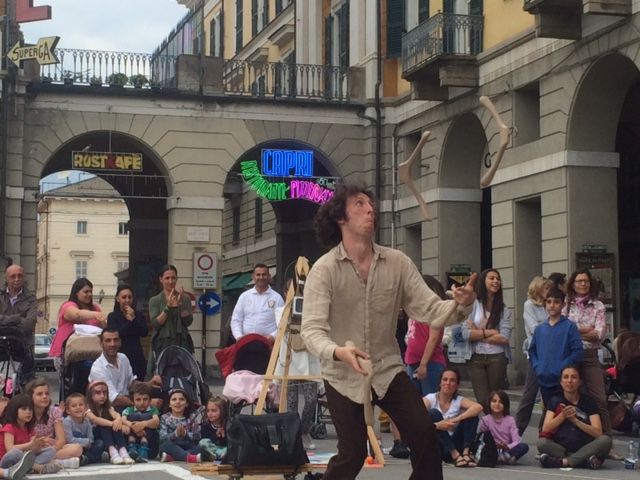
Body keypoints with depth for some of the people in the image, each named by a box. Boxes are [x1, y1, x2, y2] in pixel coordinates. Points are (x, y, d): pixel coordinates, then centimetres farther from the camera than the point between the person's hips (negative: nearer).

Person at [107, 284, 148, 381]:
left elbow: (145, 333, -1)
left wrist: (134, 319, -9)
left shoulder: (139, 315, 12)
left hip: (137, 356, 3)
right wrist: (129, 321, -9)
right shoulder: (113, 316, 4)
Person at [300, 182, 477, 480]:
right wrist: (337, 351, -44)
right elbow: (312, 329, -23)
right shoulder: (324, 269, -15)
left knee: (424, 433, -12)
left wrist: (459, 305, -31)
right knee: (352, 453, 0)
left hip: (388, 370, 3)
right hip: (343, 377, -2)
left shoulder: (398, 263, -5)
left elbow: (429, 310, -9)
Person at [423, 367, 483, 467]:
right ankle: (455, 455, -33)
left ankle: (465, 452, -28)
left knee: (472, 414, -15)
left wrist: (456, 420, -32)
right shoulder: (430, 399, -2)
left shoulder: (459, 400, 1)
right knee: (434, 413, -25)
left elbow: (478, 407, -21)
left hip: (454, 445, 1)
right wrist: (437, 425, -36)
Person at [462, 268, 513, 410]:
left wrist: (477, 334, -6)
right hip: (476, 358, -1)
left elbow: (503, 338, -5)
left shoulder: (504, 310, 5)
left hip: (497, 358, 1)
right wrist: (490, 332, -9)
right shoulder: (473, 305, 2)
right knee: (482, 401, -5)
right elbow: (465, 333, -7)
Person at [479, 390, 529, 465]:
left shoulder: (510, 420, 2)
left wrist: (507, 447, -27)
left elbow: (517, 441, -6)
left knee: (524, 446, -25)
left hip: (507, 450, 1)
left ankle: (503, 457, -40)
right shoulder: (485, 420, 2)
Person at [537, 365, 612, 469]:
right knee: (542, 443, -30)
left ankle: (563, 461, -31)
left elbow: (598, 433, -7)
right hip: (560, 447, 0)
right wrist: (563, 415, -17)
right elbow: (545, 429, -4)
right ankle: (586, 460, -30)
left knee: (606, 440, -29)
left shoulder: (588, 402, 4)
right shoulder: (555, 401, 8)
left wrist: (575, 420, -17)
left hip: (584, 448, 0)